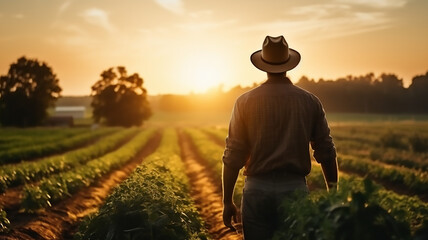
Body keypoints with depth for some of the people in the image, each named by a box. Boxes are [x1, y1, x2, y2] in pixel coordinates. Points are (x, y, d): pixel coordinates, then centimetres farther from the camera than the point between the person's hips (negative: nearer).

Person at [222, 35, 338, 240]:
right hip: (295, 188, 1)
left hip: (258, 189, -1)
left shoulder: (245, 102, -2)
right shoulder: (310, 101, 2)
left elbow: (233, 156, -4)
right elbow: (326, 152, 5)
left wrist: (227, 201, 3)